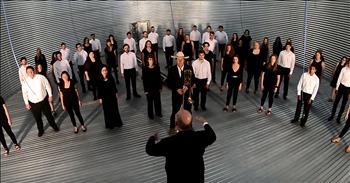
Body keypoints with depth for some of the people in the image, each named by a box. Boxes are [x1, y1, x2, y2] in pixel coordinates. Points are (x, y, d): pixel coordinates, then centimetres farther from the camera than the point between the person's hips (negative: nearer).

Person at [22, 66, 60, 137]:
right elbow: (24, 93, 2)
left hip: (44, 100, -1)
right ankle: (40, 130, 36)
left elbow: (47, 86, -2)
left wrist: (50, 95, -1)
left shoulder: (41, 77, -14)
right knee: (37, 118, 14)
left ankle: (54, 126, 38)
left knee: (49, 115, 15)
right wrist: (26, 103, 3)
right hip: (33, 103, 1)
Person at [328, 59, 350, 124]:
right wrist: (337, 88, 0)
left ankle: (339, 117, 24)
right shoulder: (344, 69, -8)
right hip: (341, 86, 0)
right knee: (336, 101, 10)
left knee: (344, 104, 10)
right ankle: (332, 115, 24)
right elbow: (339, 78, -1)